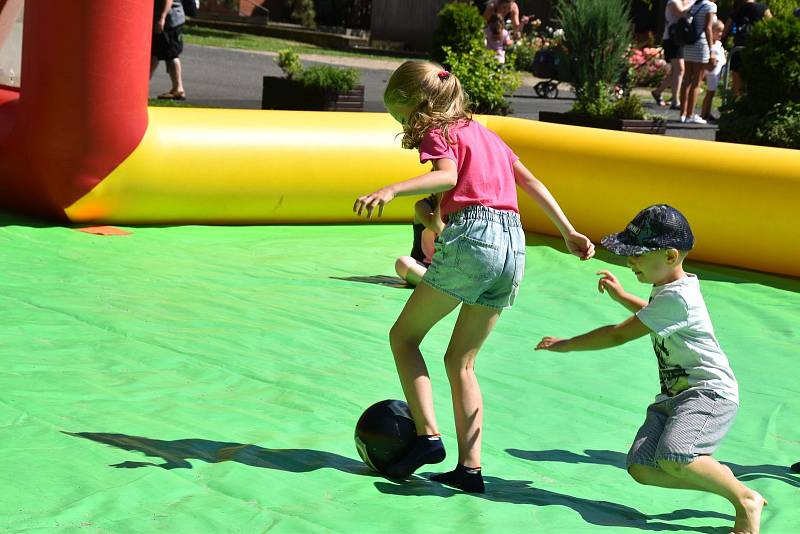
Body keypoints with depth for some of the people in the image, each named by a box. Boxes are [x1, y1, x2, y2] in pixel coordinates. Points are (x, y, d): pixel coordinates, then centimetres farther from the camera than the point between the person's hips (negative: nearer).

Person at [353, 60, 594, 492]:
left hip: (471, 235, -7)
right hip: (514, 245, 7)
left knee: (404, 336, 7)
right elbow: (531, 182, 25)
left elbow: (447, 176, -18)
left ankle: (428, 436, -8)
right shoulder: (482, 132, 26)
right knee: (461, 361, 14)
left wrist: (391, 190, -31)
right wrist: (568, 232, 28)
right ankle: (469, 467, 5)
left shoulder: (437, 133, 3)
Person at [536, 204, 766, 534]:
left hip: (710, 393, -10)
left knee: (672, 458, -33)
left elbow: (619, 335, -17)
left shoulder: (677, 298, -18)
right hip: (674, 396, 10)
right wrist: (620, 295, 29)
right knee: (641, 468, -8)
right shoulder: (670, 288, 13)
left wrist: (565, 344, -8)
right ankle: (723, 481, 2)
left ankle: (747, 500, -13)